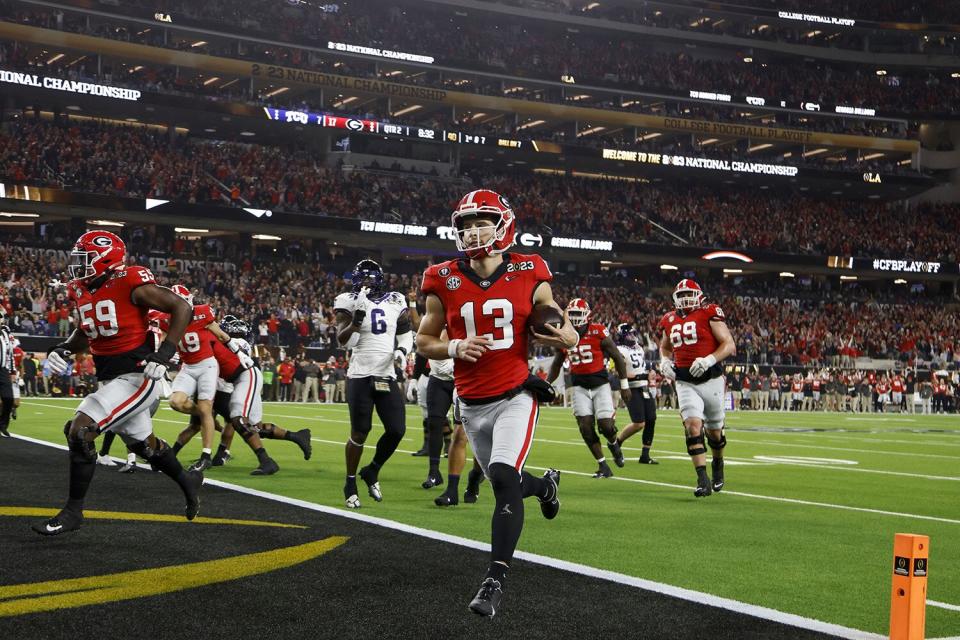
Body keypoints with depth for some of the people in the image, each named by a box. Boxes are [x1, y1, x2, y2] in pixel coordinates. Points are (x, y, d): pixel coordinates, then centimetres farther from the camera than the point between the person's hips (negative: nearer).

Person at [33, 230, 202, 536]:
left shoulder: (131, 284, -18)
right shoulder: (82, 291, 6)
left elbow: (182, 309, -16)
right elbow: (84, 334, 22)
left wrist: (164, 354, -23)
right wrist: (62, 350, 1)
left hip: (136, 377, -9)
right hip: (110, 379, 9)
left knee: (79, 431, -18)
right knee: (144, 444, 23)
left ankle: (73, 511, -5)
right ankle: (187, 481, 48)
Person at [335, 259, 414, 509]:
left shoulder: (395, 302, 7)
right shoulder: (350, 303, -3)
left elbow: (406, 336, 17)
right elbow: (344, 341, -12)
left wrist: (402, 350, -4)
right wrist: (358, 314, -25)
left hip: (387, 376, 4)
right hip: (361, 376, -4)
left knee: (396, 430, -2)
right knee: (359, 432, -1)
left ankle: (372, 472, 23)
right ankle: (350, 483, 18)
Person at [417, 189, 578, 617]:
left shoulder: (528, 276, -5)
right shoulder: (445, 282, -3)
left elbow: (567, 335, 4)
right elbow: (424, 342, 6)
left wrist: (565, 336, -21)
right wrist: (455, 348, -14)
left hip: (516, 396, -3)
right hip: (472, 403, 3)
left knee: (504, 479, -22)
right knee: (506, 485, 16)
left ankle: (495, 580, -15)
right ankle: (545, 485, 53)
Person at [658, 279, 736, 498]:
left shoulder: (710, 314, -5)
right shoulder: (670, 320, 10)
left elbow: (729, 345, -8)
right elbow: (665, 347, 29)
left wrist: (709, 360, -23)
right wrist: (665, 361, 7)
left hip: (710, 379, -2)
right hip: (685, 383, 3)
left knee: (714, 431, 12)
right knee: (693, 426, -15)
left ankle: (718, 463, 43)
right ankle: (703, 480, -17)